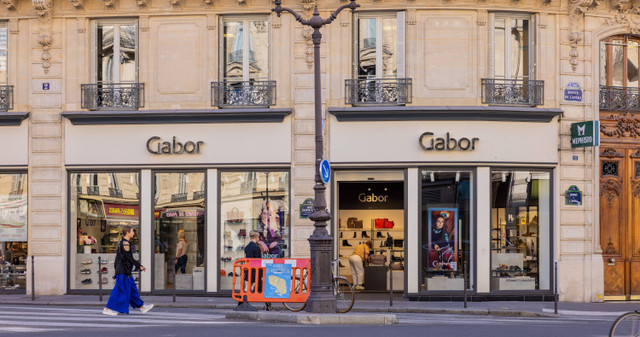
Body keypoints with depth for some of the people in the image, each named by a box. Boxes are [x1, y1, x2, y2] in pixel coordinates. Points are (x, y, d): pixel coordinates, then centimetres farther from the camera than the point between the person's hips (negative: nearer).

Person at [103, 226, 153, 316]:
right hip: (124, 271, -10)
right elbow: (129, 258, -17)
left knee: (133, 289, 13)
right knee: (120, 290, -6)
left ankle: (142, 307, 18)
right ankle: (107, 309, -2)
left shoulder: (122, 243, 16)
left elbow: (117, 258, 20)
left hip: (124, 271, 10)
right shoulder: (125, 243, -15)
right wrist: (139, 266, -11)